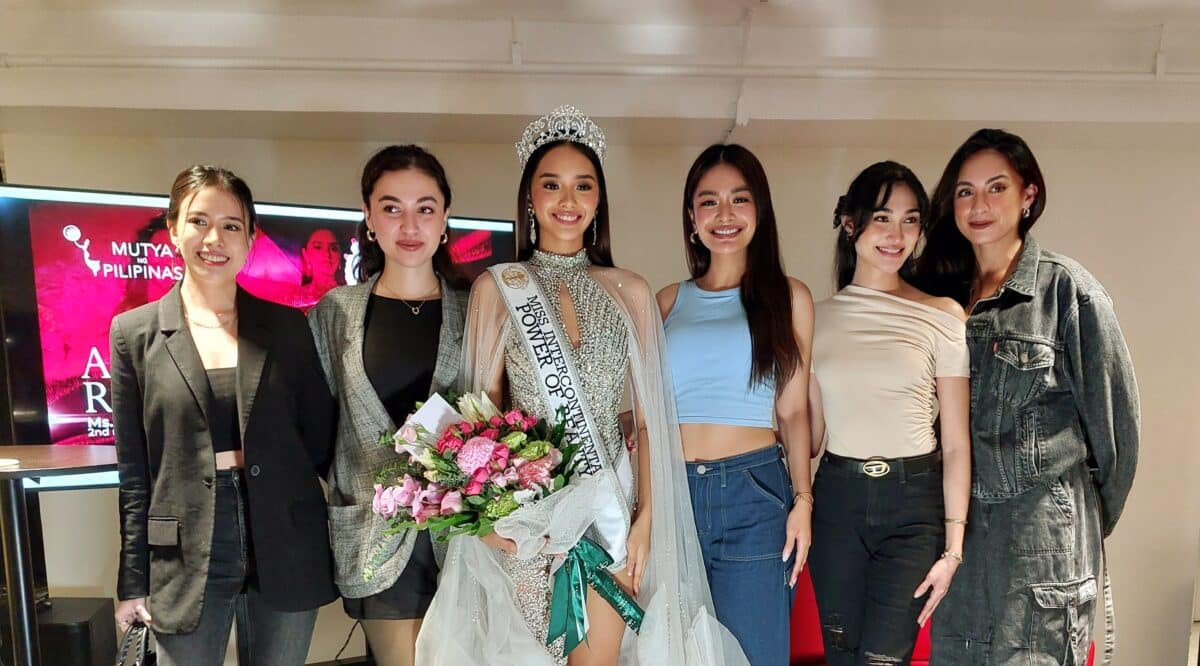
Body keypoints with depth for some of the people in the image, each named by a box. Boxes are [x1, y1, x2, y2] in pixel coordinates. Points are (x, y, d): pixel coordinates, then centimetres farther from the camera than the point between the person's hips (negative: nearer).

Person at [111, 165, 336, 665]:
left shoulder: (287, 325, 2)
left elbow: (320, 440, 5)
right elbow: (133, 469, 2)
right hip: (186, 563, -1)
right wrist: (133, 581, 3)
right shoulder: (135, 333, 1)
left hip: (286, 557, 1)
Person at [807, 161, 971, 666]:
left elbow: (956, 444, -3)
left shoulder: (942, 316, -3)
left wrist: (953, 548, -6)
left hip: (914, 499, -2)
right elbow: (811, 432, 8)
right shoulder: (819, 318, 5)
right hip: (836, 497, 3)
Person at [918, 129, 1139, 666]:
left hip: (1042, 531, -5)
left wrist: (1088, 522, 4)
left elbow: (1114, 416, -5)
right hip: (960, 525, 5)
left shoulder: (1067, 289, -8)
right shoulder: (944, 291, 7)